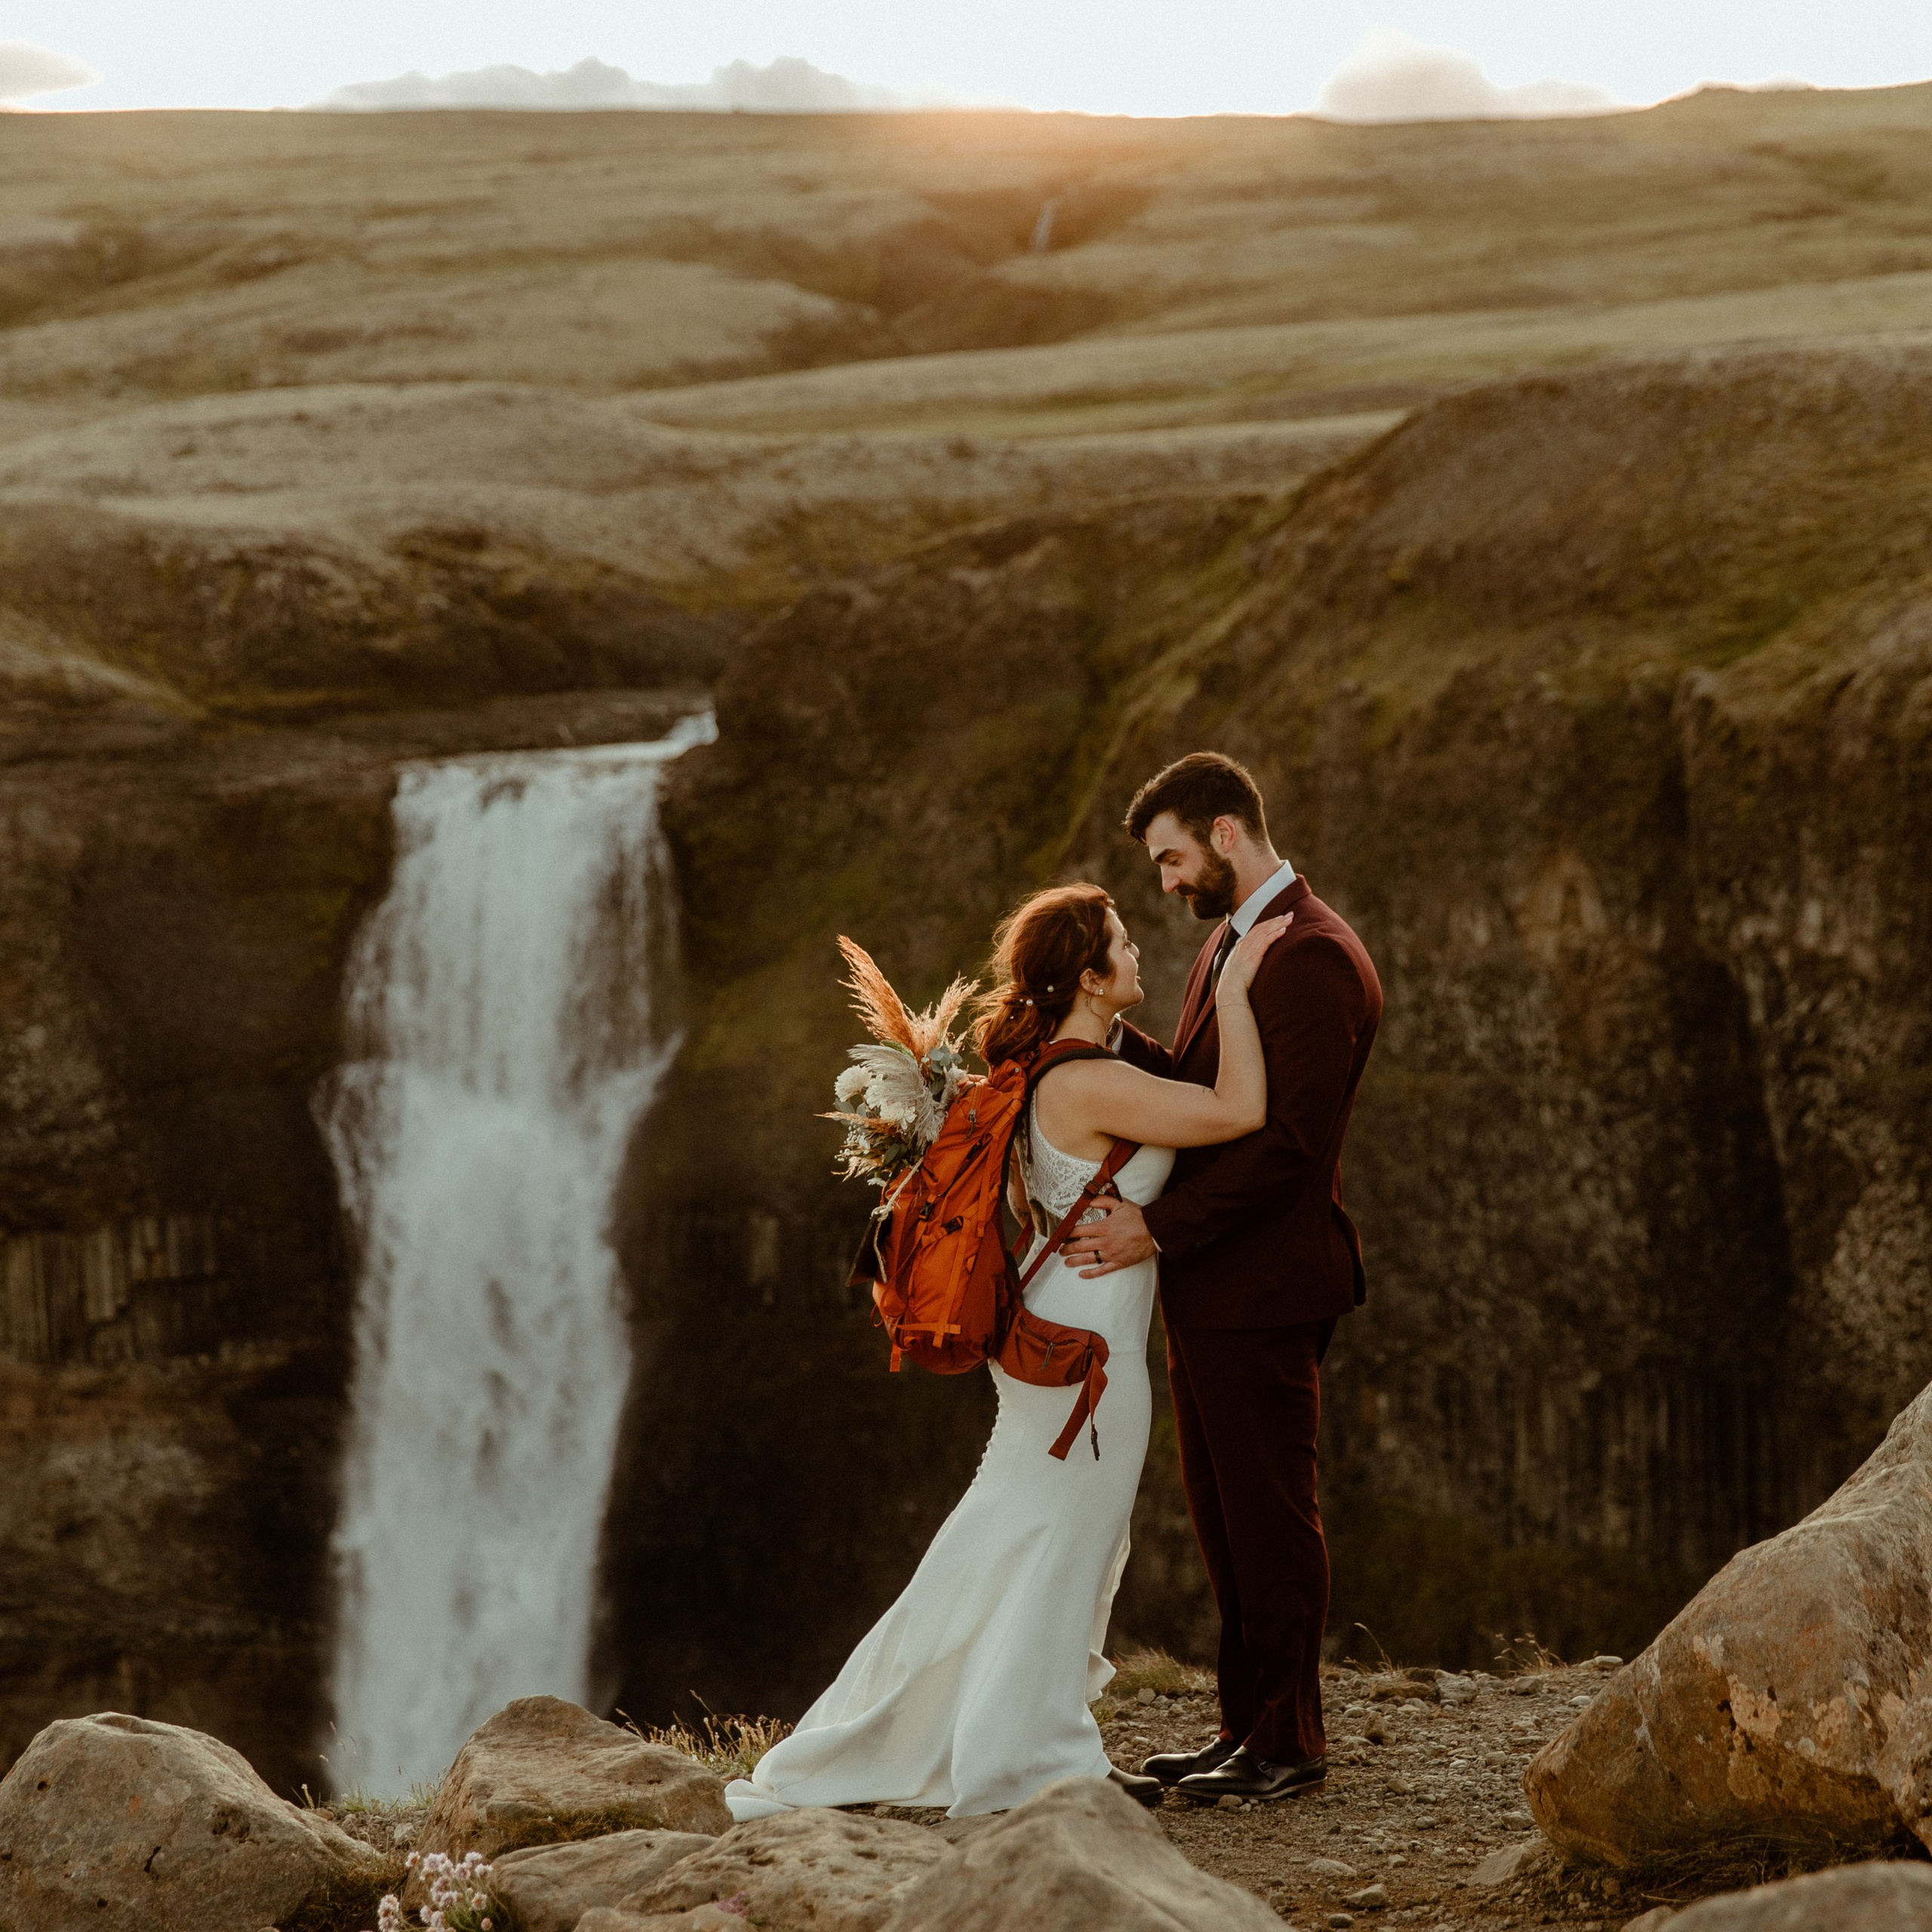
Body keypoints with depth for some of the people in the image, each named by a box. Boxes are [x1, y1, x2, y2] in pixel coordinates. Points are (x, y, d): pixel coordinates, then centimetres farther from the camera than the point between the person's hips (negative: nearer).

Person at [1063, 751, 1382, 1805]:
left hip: (1262, 1286, -10)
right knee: (1220, 1512, 15)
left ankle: (1289, 1742, 10)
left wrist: (1158, 1227, -24)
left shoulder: (1315, 960, -18)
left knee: (1270, 1516, 0)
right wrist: (1110, 1034, 4)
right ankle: (1246, 1723, 24)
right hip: (1204, 1282, 10)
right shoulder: (1232, 938, 15)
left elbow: (1288, 1140, -23)